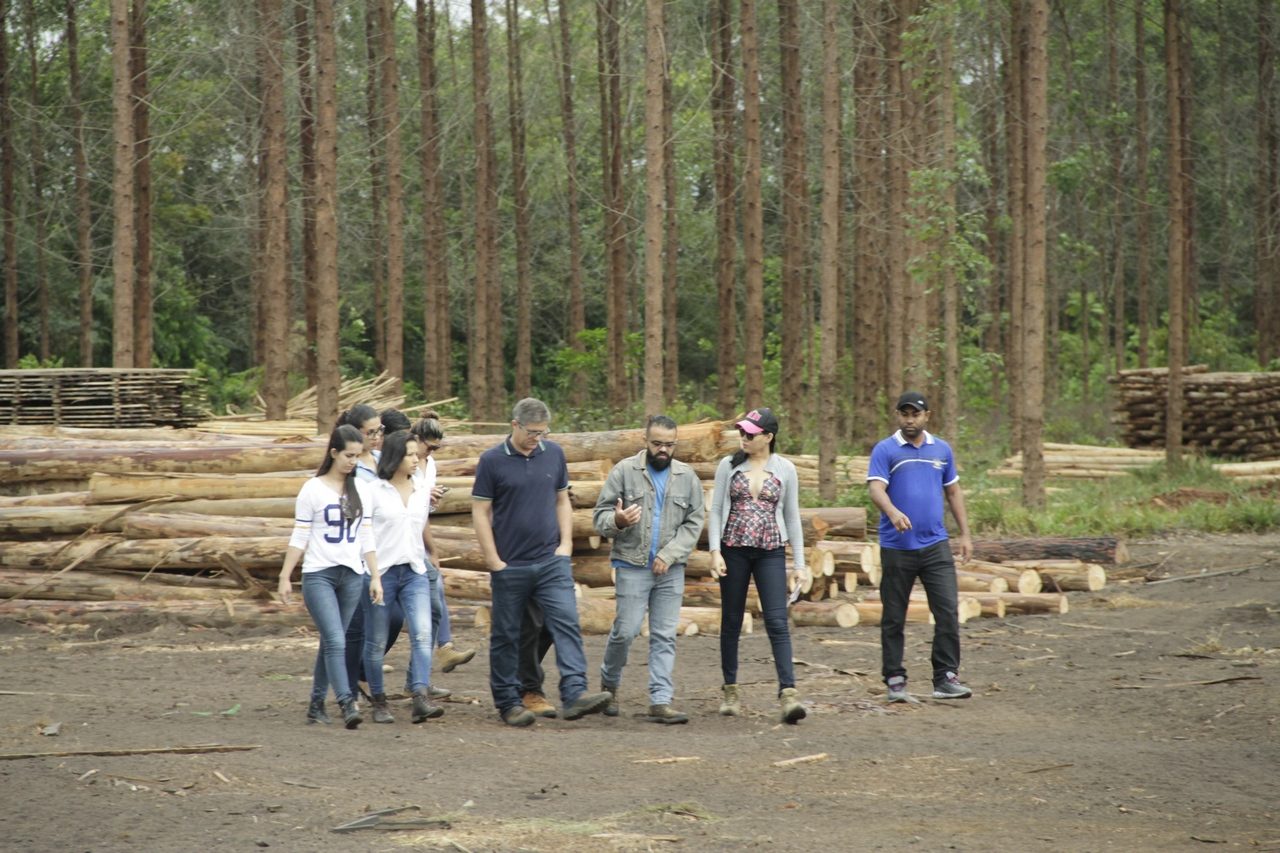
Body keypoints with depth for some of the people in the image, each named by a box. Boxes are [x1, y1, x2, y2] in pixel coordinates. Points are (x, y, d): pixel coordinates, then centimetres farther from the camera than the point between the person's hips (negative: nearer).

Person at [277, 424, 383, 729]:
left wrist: (375, 577, 7)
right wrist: (285, 577, -4)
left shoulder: (361, 490, 10)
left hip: (352, 575, 4)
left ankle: (316, 704, 19)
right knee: (336, 641, -16)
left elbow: (367, 538, 12)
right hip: (319, 574, -4)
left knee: (331, 642, 9)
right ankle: (347, 704, -23)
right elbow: (299, 538, -1)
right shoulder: (313, 489, -2)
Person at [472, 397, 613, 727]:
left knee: (567, 623, -13)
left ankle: (575, 693, -21)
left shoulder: (553, 454, 6)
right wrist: (494, 562, -7)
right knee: (506, 636, 6)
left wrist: (566, 543, 4)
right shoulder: (492, 461, -4)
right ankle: (508, 702, 16)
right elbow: (480, 513, -3)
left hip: (551, 562, 2)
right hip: (510, 565, -2)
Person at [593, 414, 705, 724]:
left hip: (671, 569, 3)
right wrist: (618, 520, -25)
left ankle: (661, 701, 0)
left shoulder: (687, 477, 7)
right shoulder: (624, 471, -1)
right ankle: (609, 683, 22)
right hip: (632, 566, -3)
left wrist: (669, 554, -7)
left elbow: (694, 523, 5)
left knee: (665, 636, 0)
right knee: (626, 630, -4)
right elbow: (600, 516, -1)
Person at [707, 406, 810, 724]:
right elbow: (716, 511, 4)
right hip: (734, 550, 1)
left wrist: (799, 563, 5)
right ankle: (730, 690, 19)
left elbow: (792, 518, 8)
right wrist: (715, 551, -7)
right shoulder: (729, 466, 4)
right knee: (731, 622, 7)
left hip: (771, 552, -1)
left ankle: (788, 694, -17)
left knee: (777, 622, -11)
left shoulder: (785, 470, 4)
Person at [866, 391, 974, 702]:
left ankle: (946, 678, -3)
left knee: (948, 611, -7)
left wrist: (965, 535, 15)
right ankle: (894, 680, 12)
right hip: (897, 547, -3)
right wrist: (893, 512, -35)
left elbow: (953, 492, 19)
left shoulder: (942, 449, 12)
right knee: (894, 618, 4)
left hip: (936, 545, 3)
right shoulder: (885, 450, -1)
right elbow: (876, 488, -15)